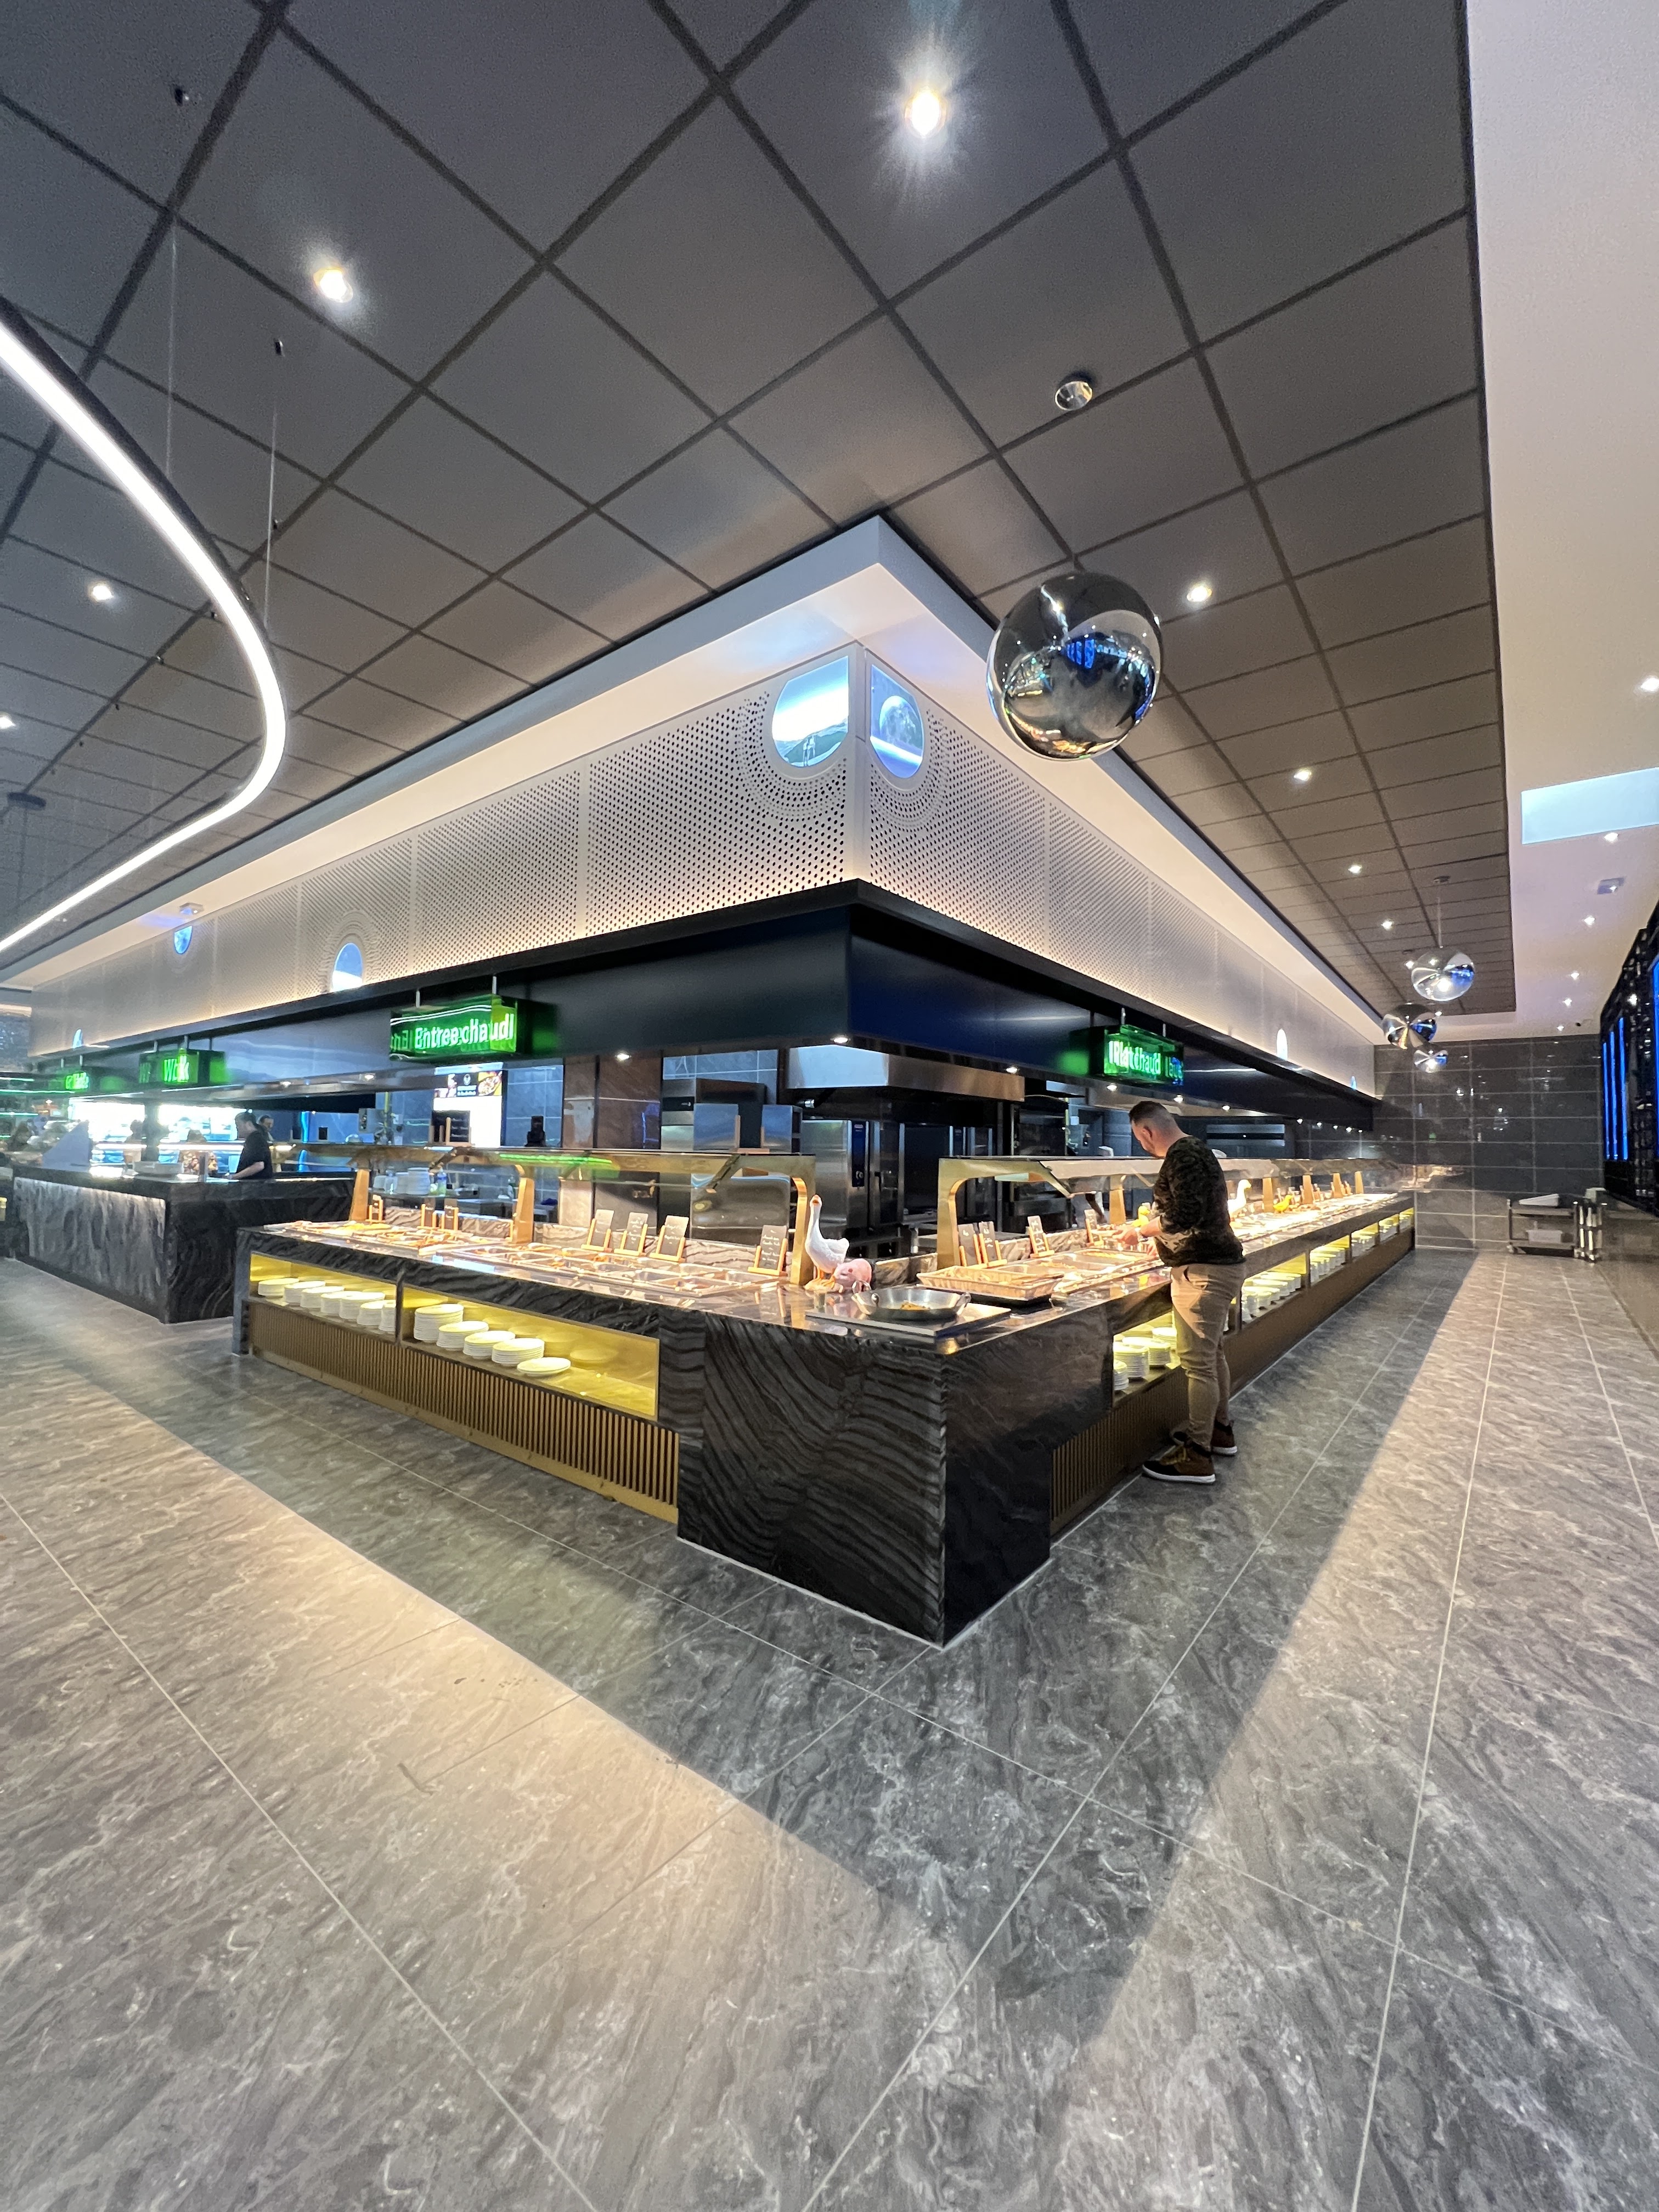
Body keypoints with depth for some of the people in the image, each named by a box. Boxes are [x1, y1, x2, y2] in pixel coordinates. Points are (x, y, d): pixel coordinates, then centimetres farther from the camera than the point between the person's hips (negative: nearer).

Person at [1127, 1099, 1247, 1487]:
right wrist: (1161, 1235, 25)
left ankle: (1197, 1456, 3)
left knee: (1197, 1361, -5)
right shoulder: (1197, 1150, 15)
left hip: (1203, 1272, -11)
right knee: (1211, 1353, 21)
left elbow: (1185, 1216, -26)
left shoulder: (1182, 1157, -18)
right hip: (1219, 1263, 11)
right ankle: (1220, 1431, 34)